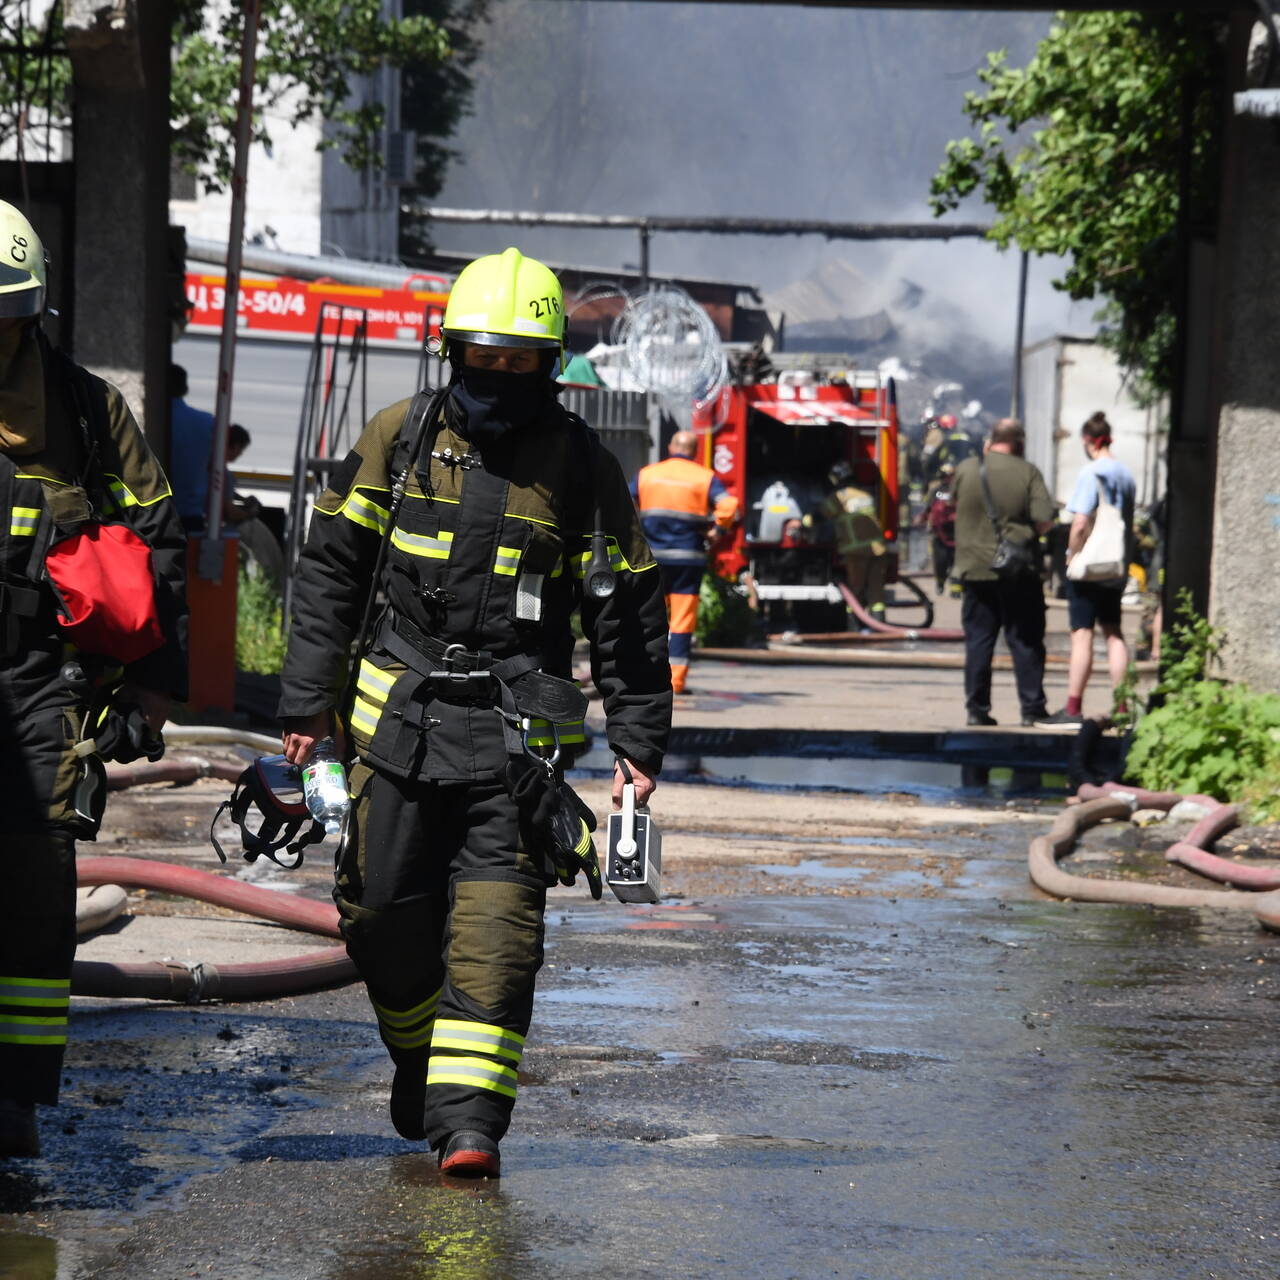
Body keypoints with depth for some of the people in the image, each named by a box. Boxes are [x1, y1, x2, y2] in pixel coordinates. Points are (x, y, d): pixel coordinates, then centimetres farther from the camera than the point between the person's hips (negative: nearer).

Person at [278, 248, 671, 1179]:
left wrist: (639, 743, 2)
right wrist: (307, 703, 4)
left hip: (517, 729, -2)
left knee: (495, 923, -12)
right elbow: (331, 573, 9)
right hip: (401, 717, 2)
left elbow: (627, 613, 6)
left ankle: (470, 1118, -14)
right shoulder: (400, 439, 4)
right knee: (383, 909, 6)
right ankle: (417, 1054, 32)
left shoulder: (583, 466, 1)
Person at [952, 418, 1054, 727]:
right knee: (1025, 642, 5)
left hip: (974, 570, 2)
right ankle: (1032, 709, 5)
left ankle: (977, 709, 6)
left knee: (978, 641, 7)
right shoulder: (1028, 473, -6)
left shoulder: (965, 469, 1)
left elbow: (951, 509, 15)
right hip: (1018, 572, -2)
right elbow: (1044, 522, -11)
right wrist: (1027, 528, 10)